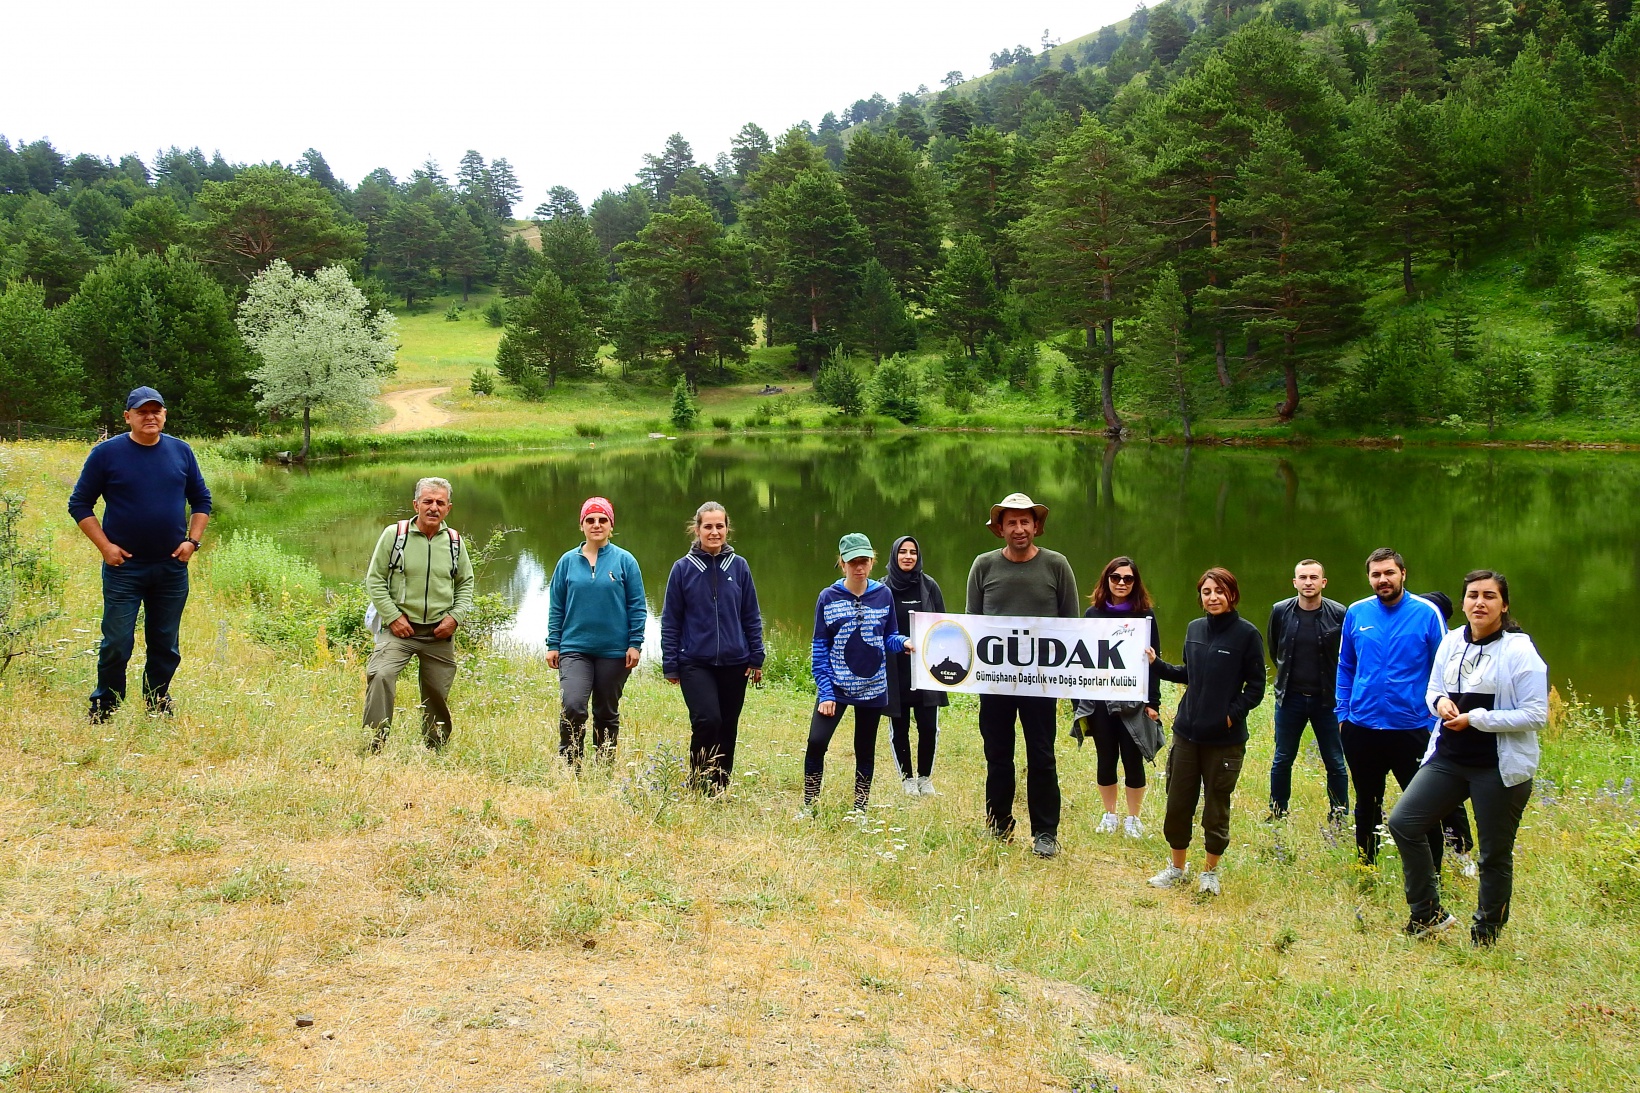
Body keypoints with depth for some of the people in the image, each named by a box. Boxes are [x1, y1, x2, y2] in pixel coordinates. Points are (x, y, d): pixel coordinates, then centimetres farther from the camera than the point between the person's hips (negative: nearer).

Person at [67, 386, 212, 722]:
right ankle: (104, 708, 14)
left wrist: (192, 540, 0)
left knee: (166, 645, 10)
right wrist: (105, 546, -9)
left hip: (172, 568, 3)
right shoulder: (107, 453, -3)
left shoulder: (181, 452, 6)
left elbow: (201, 500, 15)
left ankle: (157, 704, 25)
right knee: (117, 644, -2)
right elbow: (79, 504, 1)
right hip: (123, 566, -3)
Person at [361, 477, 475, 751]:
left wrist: (456, 617, 0)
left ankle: (435, 753, 30)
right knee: (380, 676, -26)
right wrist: (393, 616, -10)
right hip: (399, 628, -3)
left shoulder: (455, 541, 6)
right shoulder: (394, 534, -3)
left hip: (440, 632, 3)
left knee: (438, 694, 11)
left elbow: (466, 584, 16)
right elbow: (374, 579, -1)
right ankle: (373, 746, -21)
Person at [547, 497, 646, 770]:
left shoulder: (624, 561, 0)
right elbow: (556, 606, 8)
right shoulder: (568, 561, 4)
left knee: (607, 713, 10)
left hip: (614, 651, 0)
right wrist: (553, 645, 3)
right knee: (572, 706, -17)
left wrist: (635, 644, -5)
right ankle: (570, 766, -4)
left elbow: (637, 606, 1)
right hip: (575, 649, 0)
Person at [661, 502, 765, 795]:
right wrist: (670, 665, 0)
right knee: (707, 720, -18)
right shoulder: (683, 568, -3)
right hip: (695, 663, -2)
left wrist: (756, 659, 5)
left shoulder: (739, 567, 2)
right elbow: (670, 621, 1)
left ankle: (720, 787, 24)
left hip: (734, 663, 2)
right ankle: (698, 783, 1)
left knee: (727, 728, 8)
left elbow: (751, 617, 8)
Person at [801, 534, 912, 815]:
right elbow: (820, 648, -3)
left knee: (865, 750, 10)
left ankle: (860, 810, 21)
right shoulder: (828, 597, -3)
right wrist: (825, 691, -10)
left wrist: (904, 643, -16)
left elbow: (889, 639, 8)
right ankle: (808, 806, 1)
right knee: (816, 742, -14)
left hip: (872, 688, 2)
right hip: (836, 686, -2)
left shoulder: (883, 595, 2)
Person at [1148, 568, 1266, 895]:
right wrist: (1156, 664, 7)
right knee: (1178, 803, 10)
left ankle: (1210, 871, 25)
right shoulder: (1195, 629, 6)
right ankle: (1177, 867, 28)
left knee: (1216, 807, 8)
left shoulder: (1246, 634, -9)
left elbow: (1255, 686, -7)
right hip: (1186, 733, 5)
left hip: (1225, 738, -4)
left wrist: (1232, 715, -15)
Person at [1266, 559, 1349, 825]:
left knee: (1335, 763, 4)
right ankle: (1277, 814, 22)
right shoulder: (1281, 611, -3)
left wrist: (1335, 683, 3)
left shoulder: (1339, 614, -10)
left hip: (1327, 699, -2)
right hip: (1290, 698, 2)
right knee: (1282, 760, 10)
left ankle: (1339, 818, 15)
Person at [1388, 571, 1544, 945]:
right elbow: (1434, 690, 18)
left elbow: (1537, 715, -15)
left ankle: (1485, 935, 22)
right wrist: (1440, 702, -7)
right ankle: (1428, 913, 10)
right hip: (1448, 759, 6)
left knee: (1495, 855, 6)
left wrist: (1476, 719, -20)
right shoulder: (1450, 642, 5)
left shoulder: (1519, 651, -13)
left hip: (1500, 768, -6)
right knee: (1403, 822, -3)